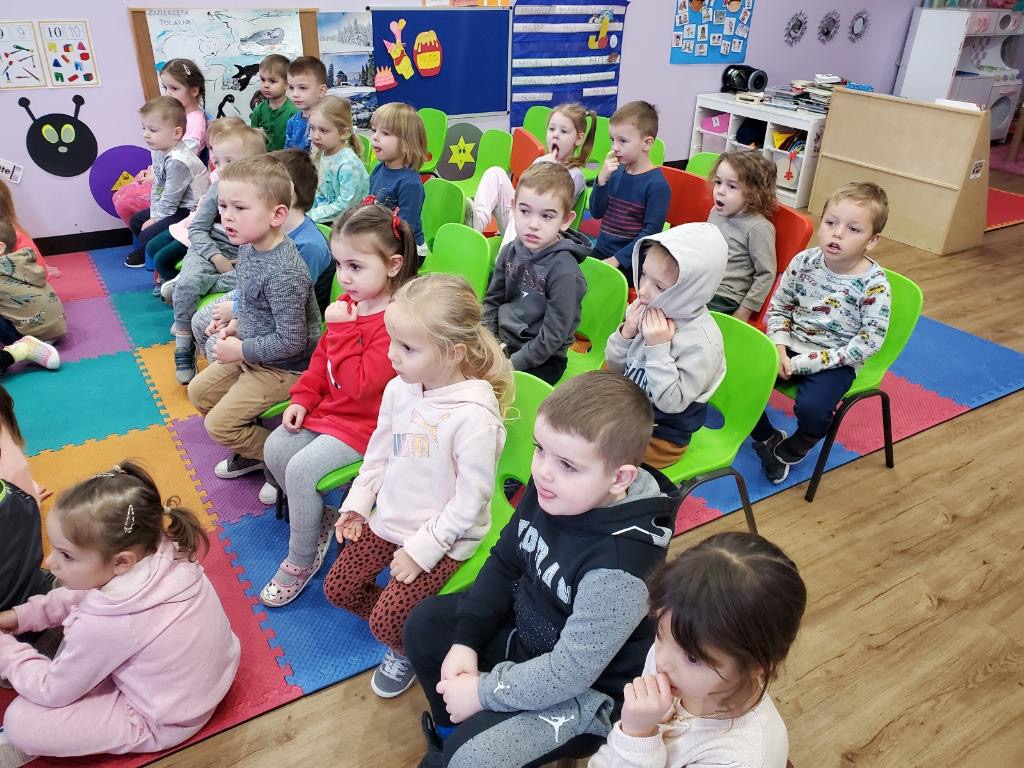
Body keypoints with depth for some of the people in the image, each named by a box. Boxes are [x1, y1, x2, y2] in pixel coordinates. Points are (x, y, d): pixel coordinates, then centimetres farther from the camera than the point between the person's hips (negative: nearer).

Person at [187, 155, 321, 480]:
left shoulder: (283, 273, -32)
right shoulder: (249, 246, -4)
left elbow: (291, 342, -28)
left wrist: (241, 349, -18)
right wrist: (235, 325, 1)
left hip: (283, 368, -10)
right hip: (251, 352, 10)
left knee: (219, 424, -6)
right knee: (199, 392, 21)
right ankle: (252, 450, 29)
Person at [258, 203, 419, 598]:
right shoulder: (350, 302, 1)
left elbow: (359, 385, -29)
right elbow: (322, 355, 15)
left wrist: (343, 329, -28)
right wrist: (303, 398, 4)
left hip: (364, 424, -9)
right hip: (330, 407, 9)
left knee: (302, 468, -18)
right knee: (275, 450, 2)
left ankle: (301, 562, 4)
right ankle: (321, 517, 21)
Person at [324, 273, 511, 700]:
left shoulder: (473, 417, -29)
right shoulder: (399, 389, -8)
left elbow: (471, 499, -22)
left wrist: (423, 548, -18)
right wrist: (357, 502, 5)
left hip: (442, 537, -7)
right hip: (389, 519, 7)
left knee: (385, 623, -9)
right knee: (337, 588, 11)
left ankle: (403, 650, 25)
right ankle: (403, 622, 33)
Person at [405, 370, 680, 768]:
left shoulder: (618, 568, -36)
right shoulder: (549, 489, -17)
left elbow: (570, 672, -28)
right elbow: (504, 562, -1)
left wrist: (482, 691, -18)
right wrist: (466, 642, -6)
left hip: (583, 689, -7)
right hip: (525, 624, 7)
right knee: (425, 624, 11)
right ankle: (453, 729, 31)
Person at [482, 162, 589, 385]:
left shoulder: (564, 270, -21)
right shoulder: (512, 251, -3)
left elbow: (553, 336, -19)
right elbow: (492, 301, 10)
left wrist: (511, 365, -18)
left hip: (542, 359, -6)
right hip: (502, 343, 6)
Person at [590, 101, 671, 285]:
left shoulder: (657, 184, -13)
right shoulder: (617, 172, 4)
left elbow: (651, 232, -14)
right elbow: (597, 212, 6)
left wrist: (616, 259, -16)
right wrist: (602, 179, -9)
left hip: (628, 263, -6)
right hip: (600, 252, 6)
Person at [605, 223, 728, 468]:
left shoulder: (702, 344, -25)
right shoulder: (650, 311, -9)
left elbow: (671, 403, -26)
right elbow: (615, 368, 2)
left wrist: (658, 348, -31)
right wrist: (626, 332, -17)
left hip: (659, 436, -6)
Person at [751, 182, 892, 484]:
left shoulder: (875, 285, -16)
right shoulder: (804, 261, -5)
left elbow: (868, 343, -16)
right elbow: (778, 306, 6)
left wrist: (806, 363, -20)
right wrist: (779, 349, -12)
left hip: (835, 362, -4)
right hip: (790, 347, 4)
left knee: (812, 407, -30)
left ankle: (791, 450, 7)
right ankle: (767, 439, 10)